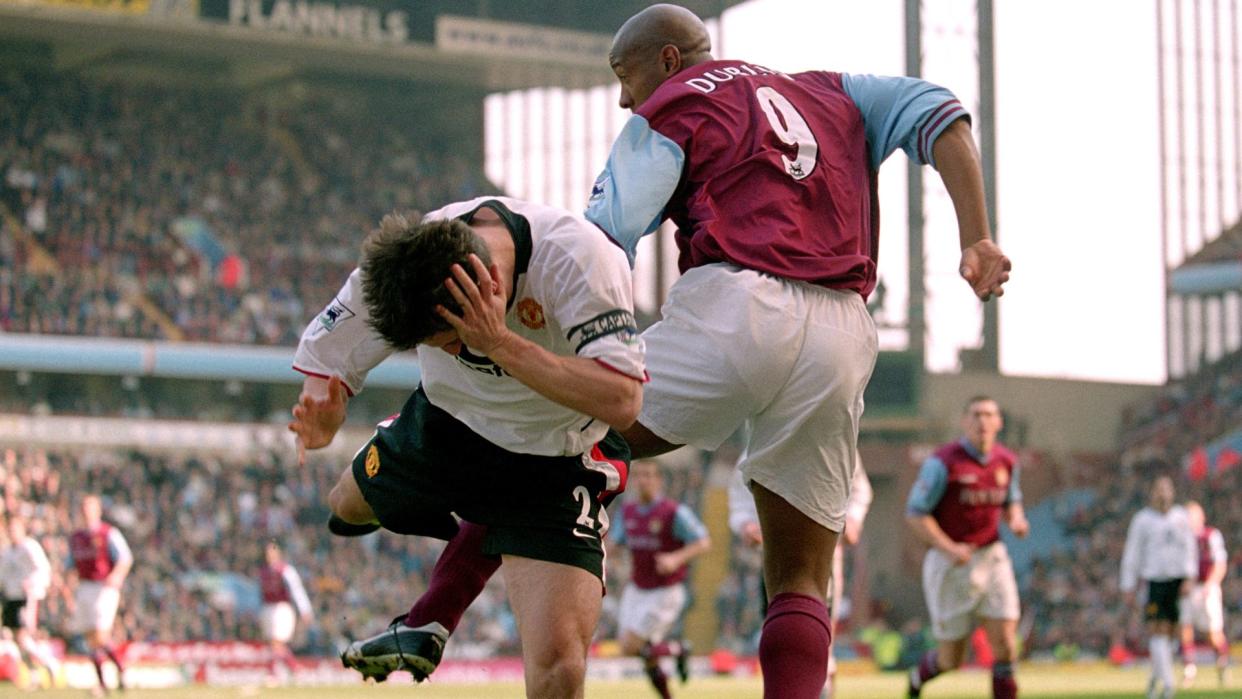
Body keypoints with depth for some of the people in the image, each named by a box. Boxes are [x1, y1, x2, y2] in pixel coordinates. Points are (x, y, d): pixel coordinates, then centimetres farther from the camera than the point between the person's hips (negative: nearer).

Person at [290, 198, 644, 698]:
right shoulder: (401, 261, -25)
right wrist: (321, 417, -35)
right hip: (445, 424, 5)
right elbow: (324, 361, -12)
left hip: (556, 458, -5)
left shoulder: (580, 260, -37)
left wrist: (500, 343, -47)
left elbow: (621, 402, -43)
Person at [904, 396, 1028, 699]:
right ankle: (920, 674, 39)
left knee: (1005, 641, -11)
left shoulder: (1006, 461, 4)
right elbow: (915, 514, -11)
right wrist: (949, 548, -23)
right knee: (951, 659, 4)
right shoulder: (943, 463, -13)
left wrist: (1016, 519, -3)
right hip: (950, 565, -4)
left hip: (992, 559, 4)